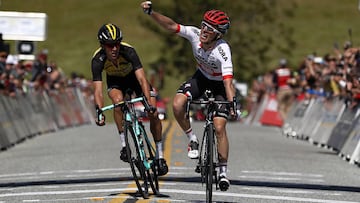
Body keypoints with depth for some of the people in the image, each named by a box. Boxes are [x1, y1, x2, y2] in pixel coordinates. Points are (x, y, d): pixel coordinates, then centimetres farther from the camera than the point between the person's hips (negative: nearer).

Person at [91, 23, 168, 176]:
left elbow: (142, 79, -43)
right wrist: (99, 112, -53)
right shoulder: (98, 60, -32)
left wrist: (150, 104, -55)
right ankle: (124, 144, -22)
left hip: (134, 77, 0)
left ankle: (160, 156, 0)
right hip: (115, 81, 0)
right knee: (118, 100, -34)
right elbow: (98, 90, -36)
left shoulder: (128, 52, -36)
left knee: (153, 113, -14)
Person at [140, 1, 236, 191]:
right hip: (201, 77, 4)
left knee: (219, 128, -15)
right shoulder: (195, 34, -25)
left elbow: (228, 82, -44)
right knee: (177, 105, -24)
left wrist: (232, 103, -57)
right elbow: (171, 25, -24)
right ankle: (193, 141, 1)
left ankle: (223, 172, 1)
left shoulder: (222, 51, -37)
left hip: (219, 84, -4)